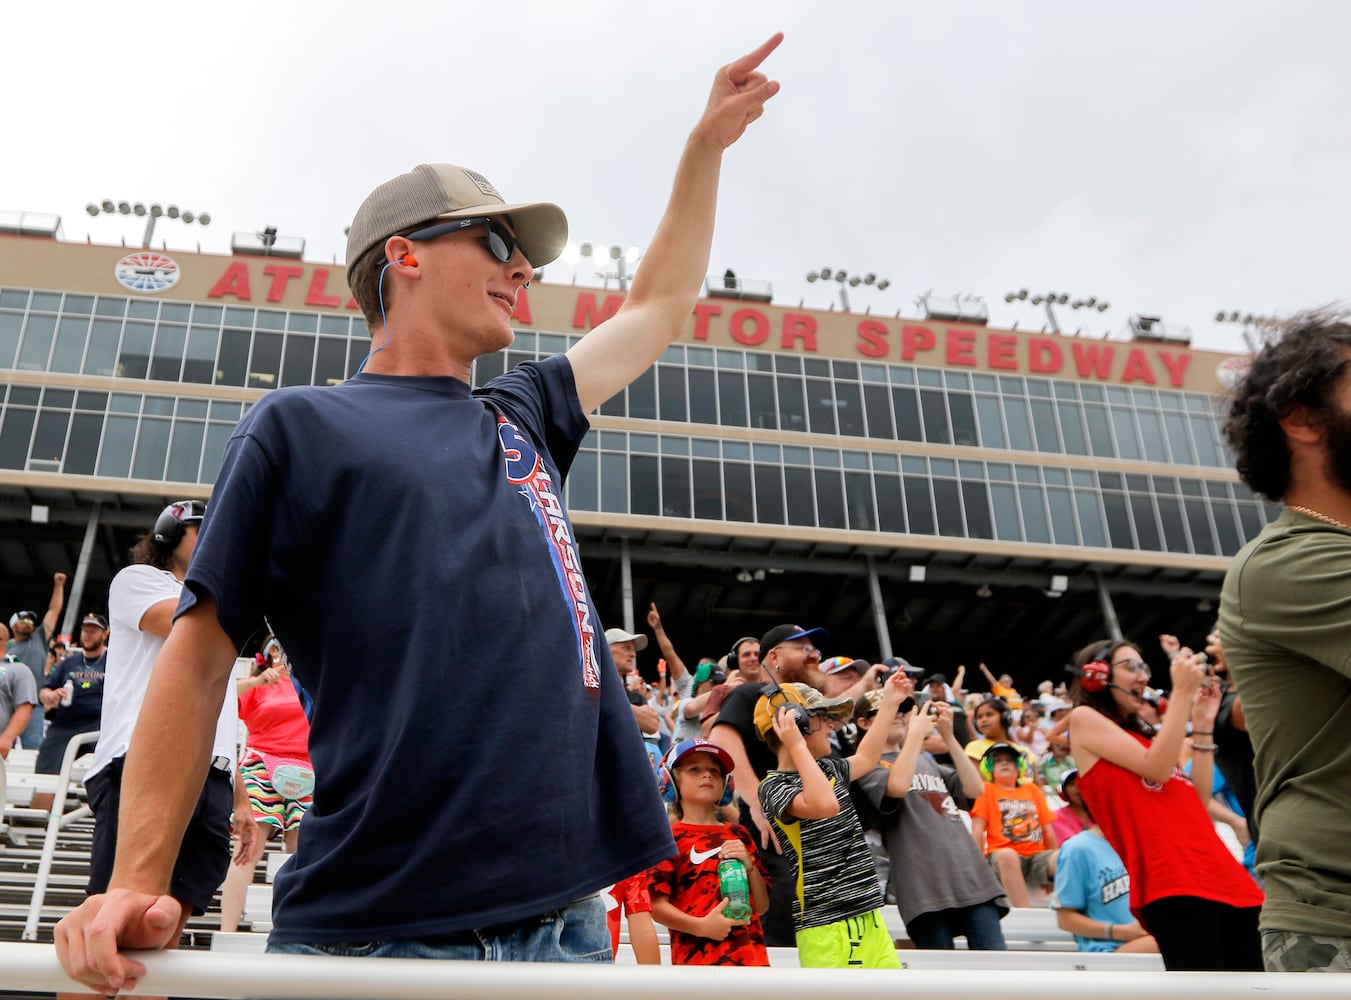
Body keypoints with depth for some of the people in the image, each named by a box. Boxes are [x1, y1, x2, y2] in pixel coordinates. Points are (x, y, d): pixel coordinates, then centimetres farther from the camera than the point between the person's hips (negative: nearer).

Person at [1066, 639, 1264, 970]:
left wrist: (1202, 725, 19)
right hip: (1172, 882, -8)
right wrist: (1181, 693, -2)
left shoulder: (1139, 734, 28)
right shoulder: (1084, 718, 7)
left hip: (1224, 878, 8)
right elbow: (1155, 768, -6)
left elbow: (1198, 801, 20)